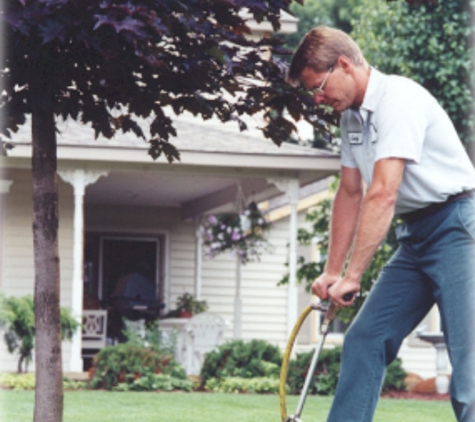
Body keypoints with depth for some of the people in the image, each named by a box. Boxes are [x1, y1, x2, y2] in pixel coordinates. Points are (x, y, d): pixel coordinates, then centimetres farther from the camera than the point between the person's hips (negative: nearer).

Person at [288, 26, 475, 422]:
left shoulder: (398, 99, -19)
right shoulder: (353, 115, 10)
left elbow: (383, 195, -25)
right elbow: (351, 193, 17)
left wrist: (352, 276, -24)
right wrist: (332, 271, 14)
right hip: (415, 235, 10)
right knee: (364, 340, 6)